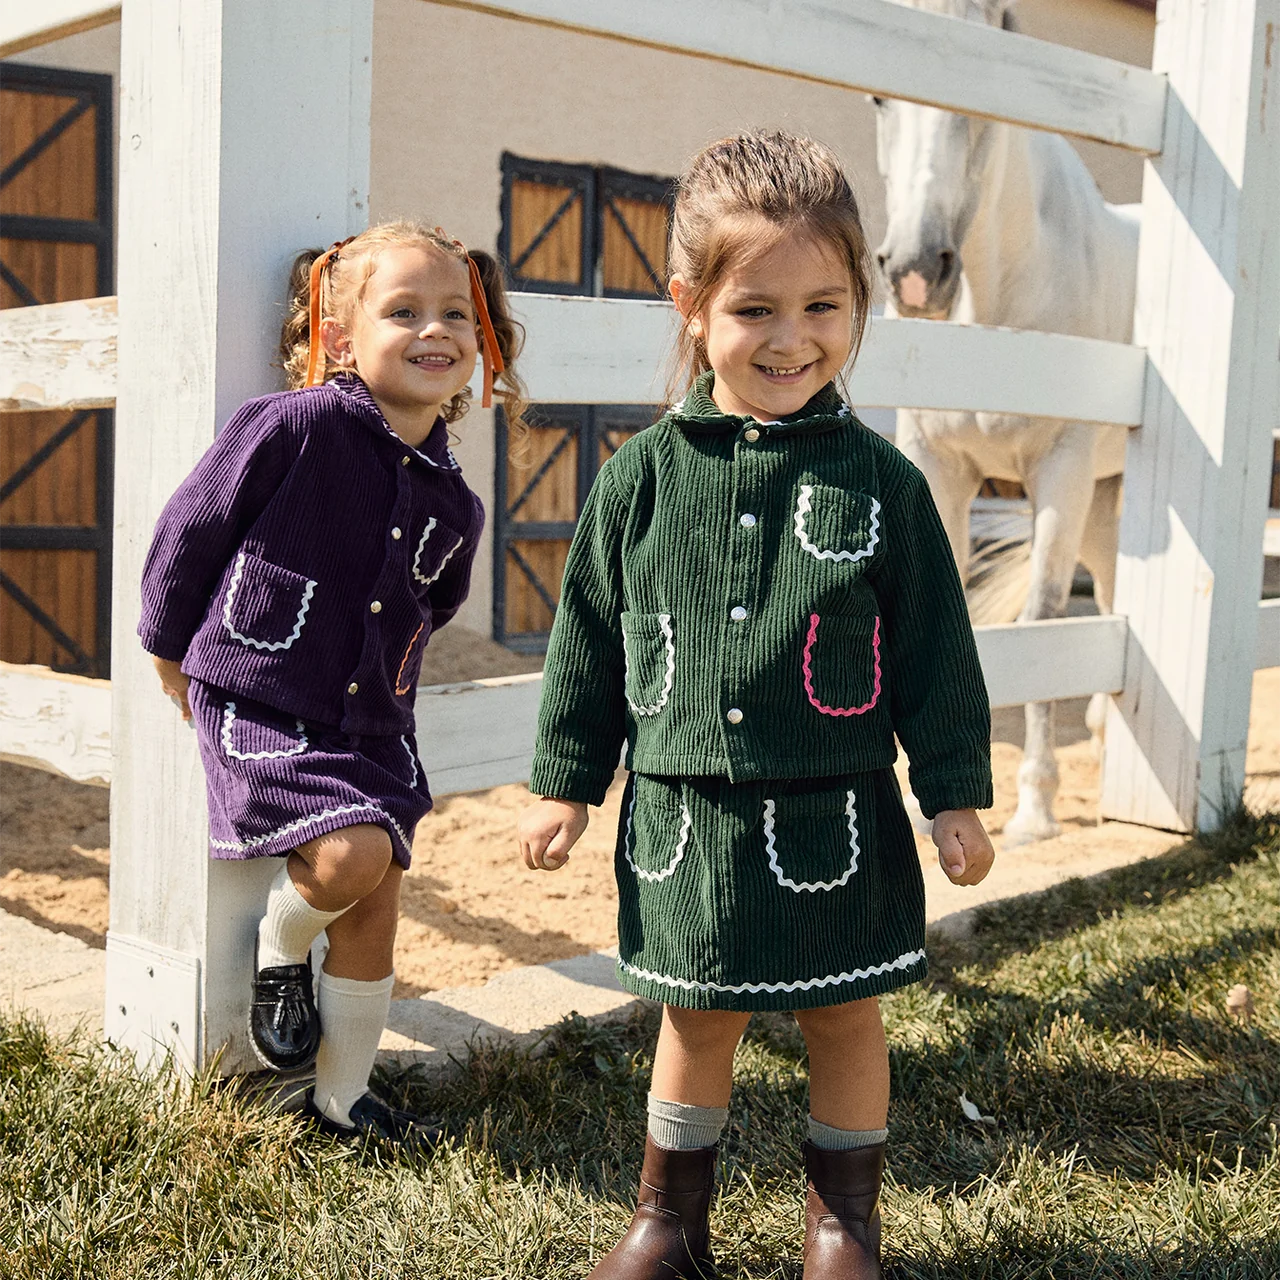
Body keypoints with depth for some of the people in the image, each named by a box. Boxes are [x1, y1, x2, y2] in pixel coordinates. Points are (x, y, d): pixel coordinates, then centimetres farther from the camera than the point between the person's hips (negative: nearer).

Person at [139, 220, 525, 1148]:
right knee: (352, 853, -24)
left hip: (373, 723, 6)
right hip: (258, 703, -6)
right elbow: (193, 526, -7)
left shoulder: (454, 503, 1)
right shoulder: (293, 427, -17)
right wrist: (172, 648, 2)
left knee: (376, 907, 7)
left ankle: (343, 1099, 25)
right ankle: (279, 954, 11)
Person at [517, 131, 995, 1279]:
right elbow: (588, 636, 5)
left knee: (843, 1015, 12)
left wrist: (956, 793, 1)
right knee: (697, 1016, 14)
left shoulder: (881, 481, -4)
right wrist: (565, 780, 7)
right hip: (685, 813, 1)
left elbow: (934, 646, 1)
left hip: (835, 817, 0)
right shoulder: (642, 477, -2)